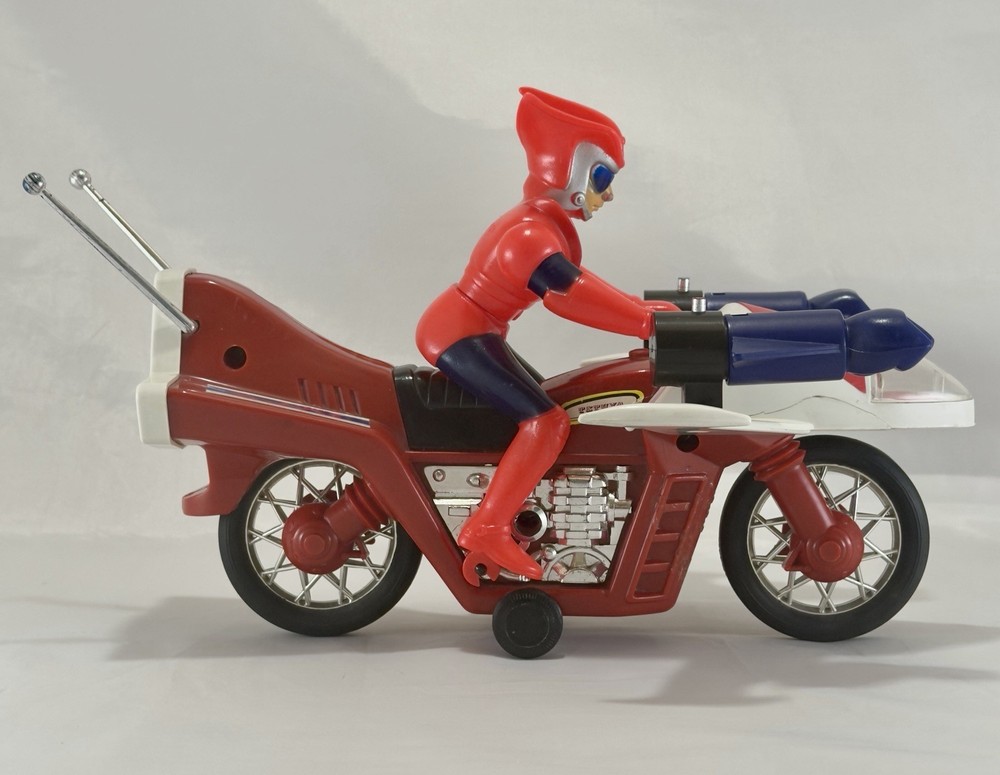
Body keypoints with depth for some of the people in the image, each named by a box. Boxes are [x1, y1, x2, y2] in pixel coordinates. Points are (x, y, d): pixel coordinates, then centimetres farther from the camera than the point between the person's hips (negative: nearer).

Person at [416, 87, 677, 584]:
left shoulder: (545, 226, 11)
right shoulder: (531, 235, -23)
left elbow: (576, 284, 16)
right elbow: (571, 295, -35)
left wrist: (640, 306, 7)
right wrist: (647, 322, -34)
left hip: (475, 334, 11)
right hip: (459, 336, -11)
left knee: (540, 412, 20)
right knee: (546, 422, -21)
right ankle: (487, 529, -19)